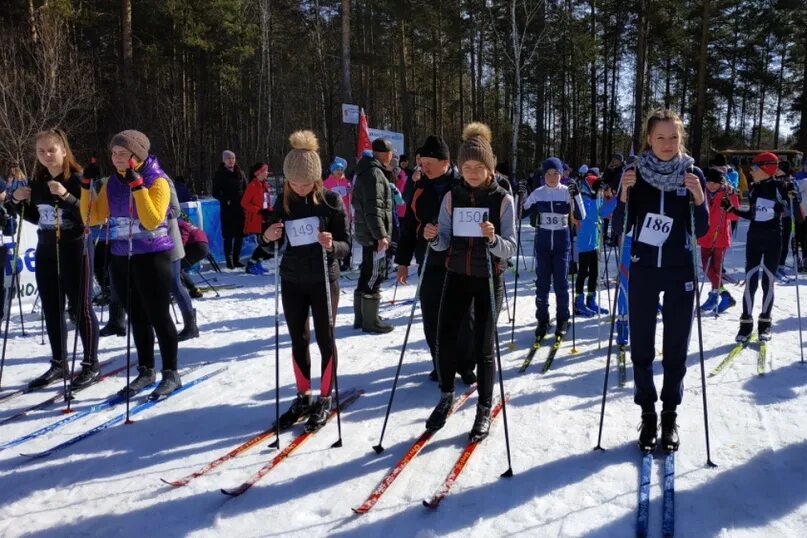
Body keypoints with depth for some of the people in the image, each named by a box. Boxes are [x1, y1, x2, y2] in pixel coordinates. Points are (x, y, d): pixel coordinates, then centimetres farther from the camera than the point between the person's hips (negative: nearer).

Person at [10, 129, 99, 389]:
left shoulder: (78, 179, -11)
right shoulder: (37, 182, 8)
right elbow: (36, 218, 17)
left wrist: (65, 196, -31)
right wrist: (19, 201, 1)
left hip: (74, 252, -7)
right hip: (46, 253, 7)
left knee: (81, 309, 0)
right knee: (51, 310, 11)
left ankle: (91, 365, 10)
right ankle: (59, 363, 23)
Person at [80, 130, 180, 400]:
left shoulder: (157, 181, -9)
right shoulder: (113, 182, 9)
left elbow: (152, 221, -20)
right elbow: (92, 217, 8)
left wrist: (137, 185, -23)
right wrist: (86, 186, -2)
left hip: (152, 258, -6)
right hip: (121, 259, 6)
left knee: (159, 317, -1)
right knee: (137, 317, 13)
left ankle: (171, 374, 10)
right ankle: (146, 371, 25)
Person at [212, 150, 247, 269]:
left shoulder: (239, 173, 12)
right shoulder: (220, 174, 2)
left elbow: (246, 188, 19)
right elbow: (215, 193, 2)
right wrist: (226, 200, -12)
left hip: (240, 207, 3)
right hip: (227, 209, -3)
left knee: (240, 235, 4)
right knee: (228, 236, -4)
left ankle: (236, 260, 14)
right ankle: (229, 261, 3)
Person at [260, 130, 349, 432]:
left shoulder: (331, 200, -10)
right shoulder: (283, 203, 1)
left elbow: (346, 245, -10)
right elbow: (273, 246, 9)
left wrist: (331, 246, -32)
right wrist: (267, 237, -14)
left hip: (324, 280, -4)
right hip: (292, 281, 4)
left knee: (325, 339, 6)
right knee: (298, 340, 12)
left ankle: (324, 400, 20)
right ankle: (303, 398, 26)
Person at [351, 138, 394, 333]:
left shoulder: (368, 171, 18)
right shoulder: (374, 173, -15)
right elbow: (374, 207, -23)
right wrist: (381, 234, -24)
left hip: (366, 232, 11)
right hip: (374, 234, -11)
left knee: (367, 273, 16)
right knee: (374, 275, -5)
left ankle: (361, 317, 25)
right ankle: (370, 321, 2)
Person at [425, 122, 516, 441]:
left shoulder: (503, 200, -8)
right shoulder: (452, 197, 1)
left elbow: (511, 249, -11)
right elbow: (444, 243, 2)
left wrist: (493, 238, -31)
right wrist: (433, 238, -20)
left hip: (489, 280, -3)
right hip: (457, 276, 3)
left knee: (483, 346, 1)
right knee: (444, 338, -1)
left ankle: (485, 410, 18)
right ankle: (446, 397, 23)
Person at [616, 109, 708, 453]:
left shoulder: (692, 174, -3)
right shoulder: (635, 172, -3)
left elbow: (701, 232, -3)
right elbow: (623, 227, -3)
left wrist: (699, 199, -19)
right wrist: (624, 195, -19)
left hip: (679, 272, 0)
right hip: (643, 270, 0)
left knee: (676, 347, 7)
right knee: (641, 346, 4)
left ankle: (670, 415, 21)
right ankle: (647, 415, 19)